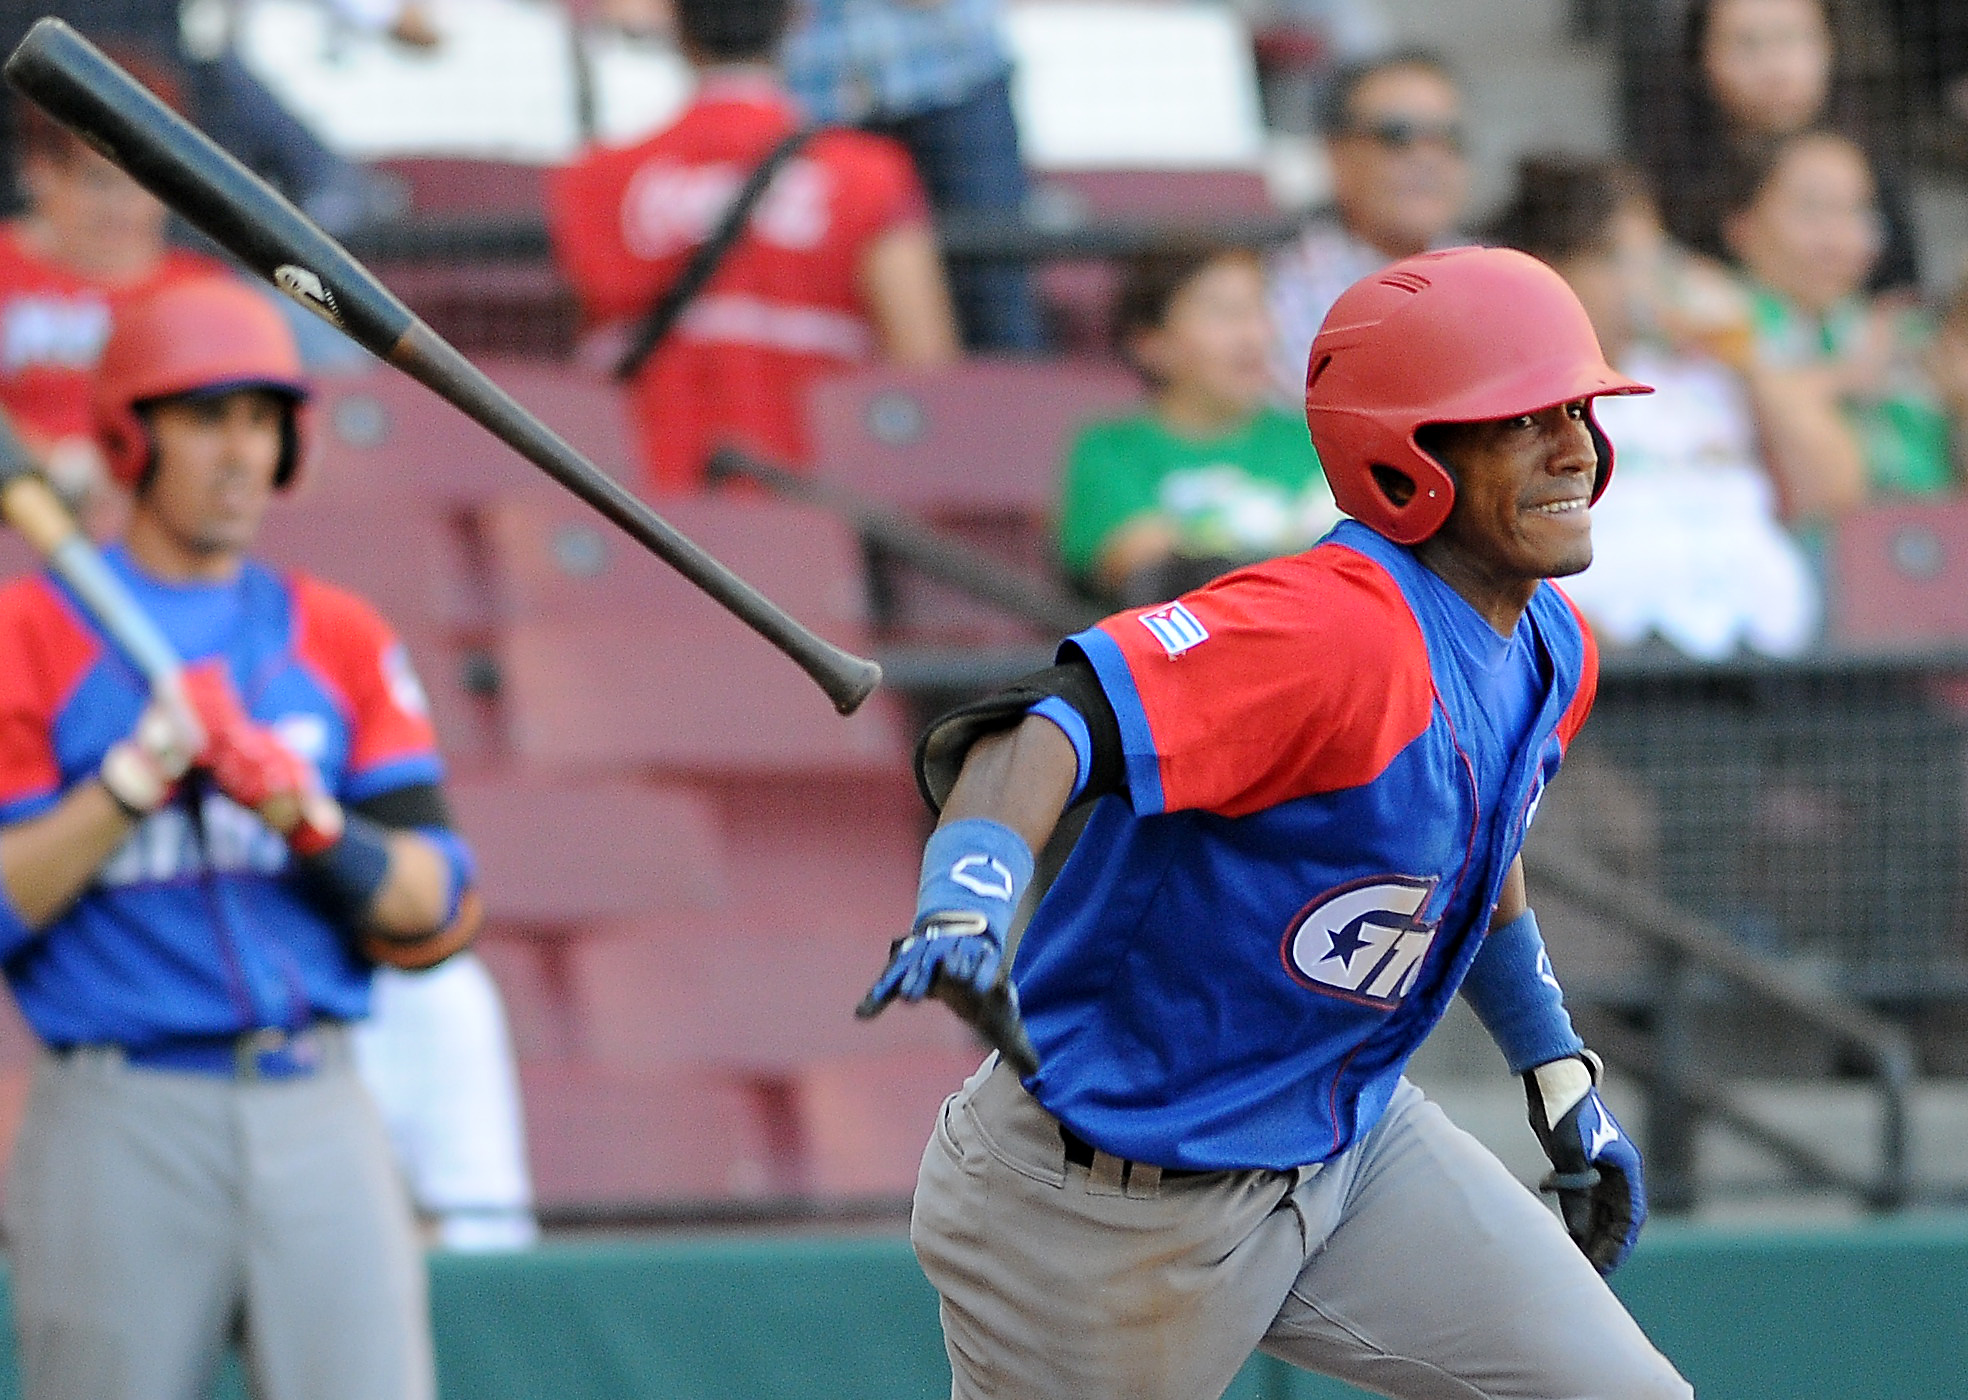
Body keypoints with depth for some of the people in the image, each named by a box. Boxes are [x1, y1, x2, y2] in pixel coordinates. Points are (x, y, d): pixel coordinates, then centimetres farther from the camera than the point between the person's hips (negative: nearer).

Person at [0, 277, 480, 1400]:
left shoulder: (340, 641, 13)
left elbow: (434, 915, 6)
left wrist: (310, 819, -12)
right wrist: (134, 780, -16)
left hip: (320, 1119, 3)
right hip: (120, 1127, -3)